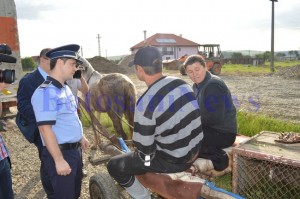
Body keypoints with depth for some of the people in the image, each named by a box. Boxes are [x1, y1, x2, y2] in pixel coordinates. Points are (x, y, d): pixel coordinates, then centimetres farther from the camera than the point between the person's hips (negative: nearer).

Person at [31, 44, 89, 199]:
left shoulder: (65, 88, 7)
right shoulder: (46, 92, -22)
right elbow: (45, 129, -25)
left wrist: (81, 137, 23)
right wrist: (59, 160, -23)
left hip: (75, 150, 9)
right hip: (61, 152, -9)